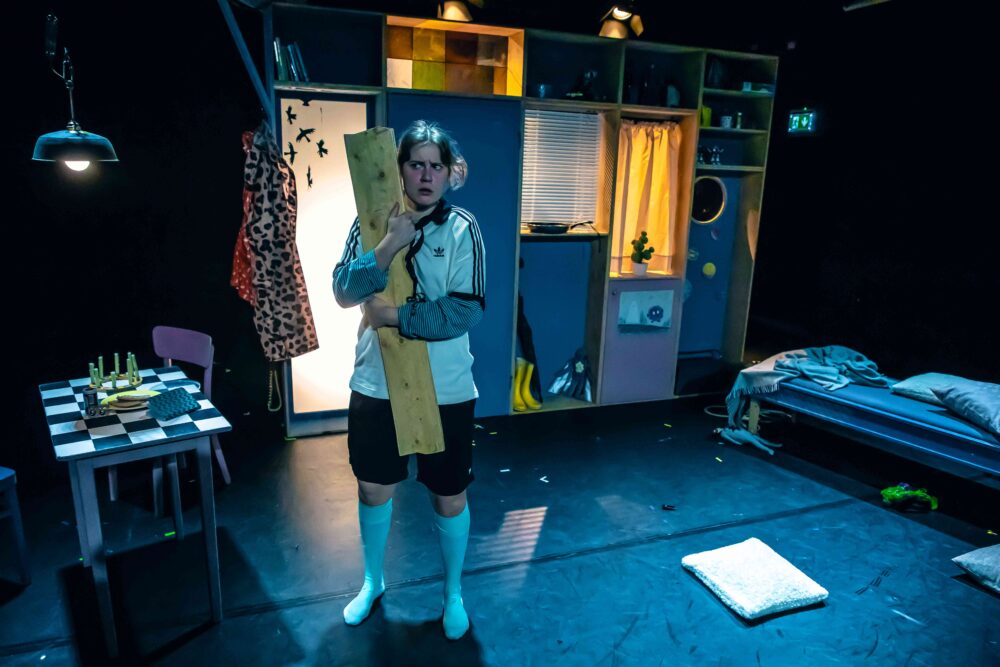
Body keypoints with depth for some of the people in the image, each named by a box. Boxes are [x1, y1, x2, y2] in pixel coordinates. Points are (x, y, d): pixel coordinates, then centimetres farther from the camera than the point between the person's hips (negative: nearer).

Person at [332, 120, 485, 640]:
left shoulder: (462, 228, -9)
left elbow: (466, 311, -17)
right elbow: (343, 291, -10)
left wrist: (393, 316, -18)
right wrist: (388, 247, -23)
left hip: (445, 391, -2)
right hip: (376, 384, 3)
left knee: (449, 497, 12)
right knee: (374, 487, 18)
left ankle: (453, 592, 37)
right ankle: (372, 581, 44)